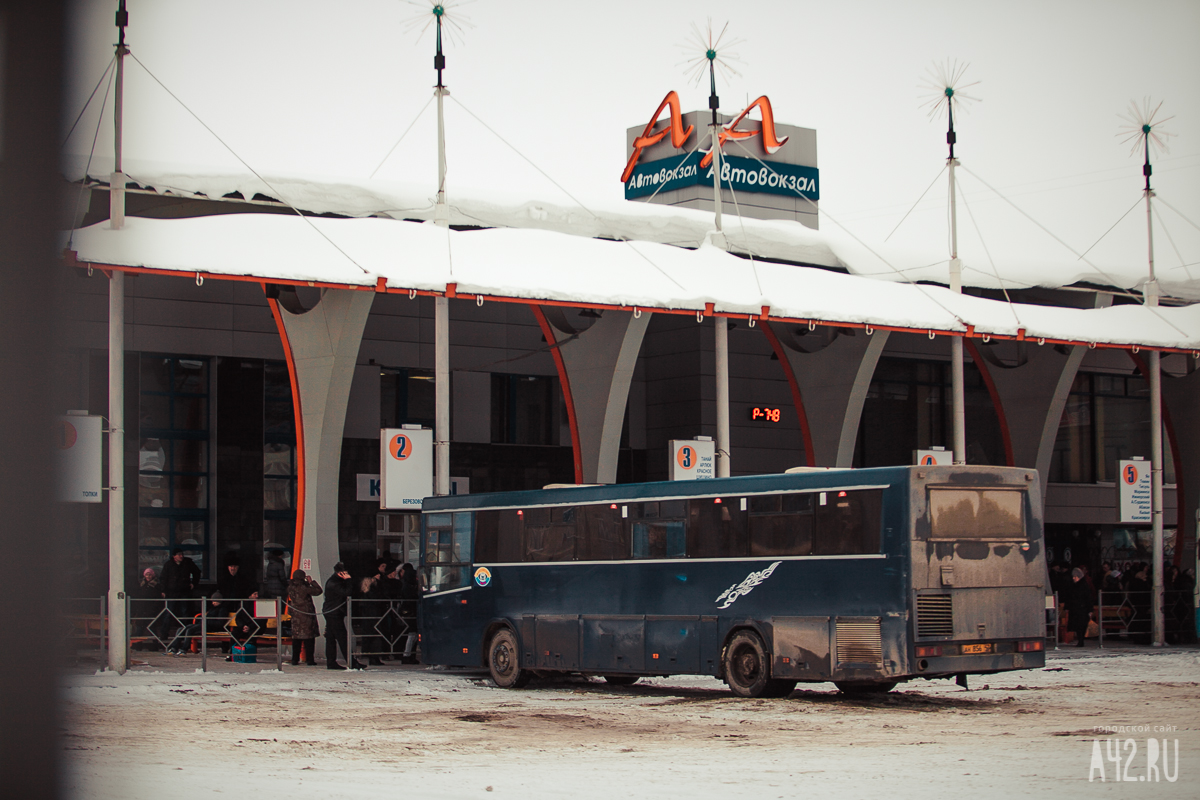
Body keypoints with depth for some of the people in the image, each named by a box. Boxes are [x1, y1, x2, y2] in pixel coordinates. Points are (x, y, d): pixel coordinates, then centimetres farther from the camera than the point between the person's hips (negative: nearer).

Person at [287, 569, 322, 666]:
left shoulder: (290, 588, 1)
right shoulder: (304, 588, -16)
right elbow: (318, 591, -12)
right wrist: (311, 582, -1)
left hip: (295, 617, 5)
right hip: (307, 616, -5)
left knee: (296, 639, 11)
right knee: (309, 638, 1)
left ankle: (295, 660, 11)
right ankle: (309, 660, 1)